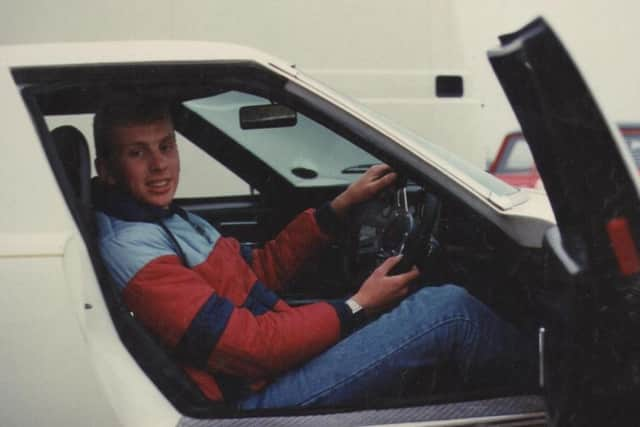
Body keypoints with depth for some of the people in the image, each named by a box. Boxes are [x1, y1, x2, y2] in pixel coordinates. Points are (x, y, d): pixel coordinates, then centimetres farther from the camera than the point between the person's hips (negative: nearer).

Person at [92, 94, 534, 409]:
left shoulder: (172, 219, 11)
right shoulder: (132, 250, -21)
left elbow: (257, 269, 17)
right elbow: (246, 347, -23)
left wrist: (341, 204, 11)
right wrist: (356, 308, -15)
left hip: (274, 354, 10)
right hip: (260, 397, -10)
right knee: (448, 307, -12)